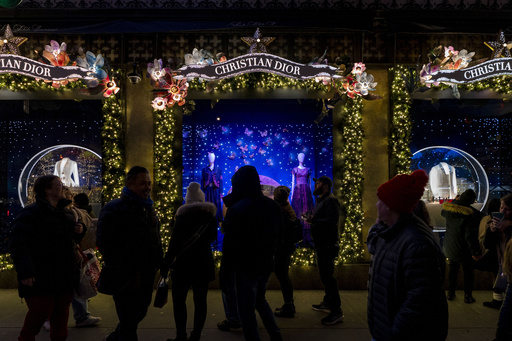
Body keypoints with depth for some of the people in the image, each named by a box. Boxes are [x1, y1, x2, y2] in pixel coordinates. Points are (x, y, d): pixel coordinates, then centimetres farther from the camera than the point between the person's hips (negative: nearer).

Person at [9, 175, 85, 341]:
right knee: (40, 313, -1)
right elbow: (18, 243, -20)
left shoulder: (66, 213, 12)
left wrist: (79, 231, 1)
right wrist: (25, 271, -29)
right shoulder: (31, 213, -12)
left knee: (61, 314, 14)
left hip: (65, 277, 7)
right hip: (41, 279, -7)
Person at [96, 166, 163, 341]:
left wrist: (158, 264, 8)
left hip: (147, 275, 7)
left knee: (139, 314, 20)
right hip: (126, 278, -7)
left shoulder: (149, 209, 13)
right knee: (129, 321, 1)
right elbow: (104, 243, -17)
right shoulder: (114, 209, -11)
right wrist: (126, 271, -18)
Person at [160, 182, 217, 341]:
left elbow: (174, 243, -13)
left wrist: (166, 265, -8)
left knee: (179, 300, 6)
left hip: (184, 264, -4)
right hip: (204, 264, 4)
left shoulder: (183, 216, -10)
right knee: (200, 301, 7)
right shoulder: (210, 215, 3)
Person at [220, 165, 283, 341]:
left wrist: (224, 273, -9)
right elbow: (274, 236, 9)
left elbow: (230, 246, -17)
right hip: (266, 264, 7)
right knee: (260, 299, 26)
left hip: (246, 267, -7)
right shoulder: (271, 205, 0)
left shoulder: (237, 209, -19)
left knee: (247, 310, 7)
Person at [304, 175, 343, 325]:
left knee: (327, 276, -11)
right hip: (321, 243, 11)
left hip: (328, 244, -11)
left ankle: (337, 312, -7)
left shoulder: (330, 200, -14)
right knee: (325, 275, 20)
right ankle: (327, 302, 33)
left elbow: (332, 221, -26)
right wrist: (311, 218, 4)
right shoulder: (321, 200, 19)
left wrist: (313, 220, -23)